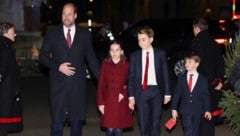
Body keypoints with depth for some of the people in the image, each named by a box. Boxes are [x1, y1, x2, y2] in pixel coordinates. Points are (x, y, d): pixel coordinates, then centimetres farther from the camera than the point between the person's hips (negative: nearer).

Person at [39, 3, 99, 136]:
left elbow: (91, 58, 11)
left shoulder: (85, 34, 6)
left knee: (77, 119, 7)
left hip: (78, 84, 1)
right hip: (58, 83, -1)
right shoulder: (52, 33, 4)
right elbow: (43, 56, 5)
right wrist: (58, 67, -10)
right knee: (57, 119, -1)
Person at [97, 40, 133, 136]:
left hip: (121, 102, 0)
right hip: (108, 102, 0)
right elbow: (100, 85, 3)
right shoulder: (105, 65, 4)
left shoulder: (126, 65, 3)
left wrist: (124, 93, -12)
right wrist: (100, 103, -3)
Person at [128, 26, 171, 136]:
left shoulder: (160, 54, 4)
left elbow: (165, 74, 4)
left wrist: (167, 93, 1)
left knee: (155, 122, 2)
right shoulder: (134, 56, 5)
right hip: (141, 91, 1)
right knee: (143, 123, 3)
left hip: (156, 90, -1)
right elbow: (131, 77, 5)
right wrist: (131, 96, 0)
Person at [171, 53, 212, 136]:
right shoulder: (181, 79, 7)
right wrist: (174, 109, 0)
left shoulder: (203, 80, 4)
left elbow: (206, 96, 3)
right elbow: (176, 94, 6)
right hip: (185, 111, 0)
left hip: (198, 111, 0)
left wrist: (207, 110, -2)